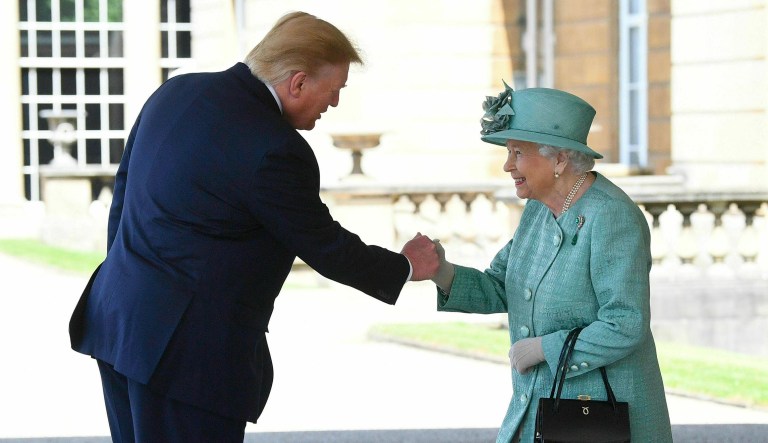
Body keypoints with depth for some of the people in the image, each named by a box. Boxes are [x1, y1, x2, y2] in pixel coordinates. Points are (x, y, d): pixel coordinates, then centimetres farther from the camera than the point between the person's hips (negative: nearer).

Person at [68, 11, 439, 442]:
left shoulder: (176, 91, 6)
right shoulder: (275, 151, -19)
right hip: (184, 351, -9)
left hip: (118, 321, 9)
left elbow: (125, 186, 15)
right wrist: (405, 267, 8)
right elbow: (325, 248, -8)